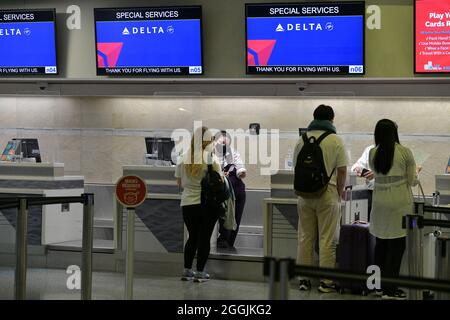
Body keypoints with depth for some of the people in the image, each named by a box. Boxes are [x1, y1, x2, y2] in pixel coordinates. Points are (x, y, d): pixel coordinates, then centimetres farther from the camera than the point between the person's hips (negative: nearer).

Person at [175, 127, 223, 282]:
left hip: (188, 203, 3)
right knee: (204, 238, 6)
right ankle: (200, 272, 7)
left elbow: (179, 183, 7)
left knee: (192, 237, 16)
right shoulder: (211, 158, -11)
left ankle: (187, 270, 17)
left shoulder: (183, 159, 0)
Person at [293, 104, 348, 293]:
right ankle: (326, 282, 2)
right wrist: (339, 192, 8)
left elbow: (296, 168, 10)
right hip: (327, 195, -4)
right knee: (327, 240, 1)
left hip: (305, 195, 4)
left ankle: (304, 279, 12)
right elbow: (342, 171, -6)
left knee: (305, 238, 10)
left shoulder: (302, 140, 4)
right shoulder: (335, 141, -7)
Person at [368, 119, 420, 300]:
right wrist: (416, 171, 19)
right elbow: (413, 181, -1)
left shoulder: (373, 154, 2)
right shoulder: (405, 153, -8)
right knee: (397, 245, 1)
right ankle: (390, 289, 0)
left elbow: (377, 174, 10)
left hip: (379, 202, 4)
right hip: (399, 203, -4)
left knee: (380, 244, 13)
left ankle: (379, 285, 20)